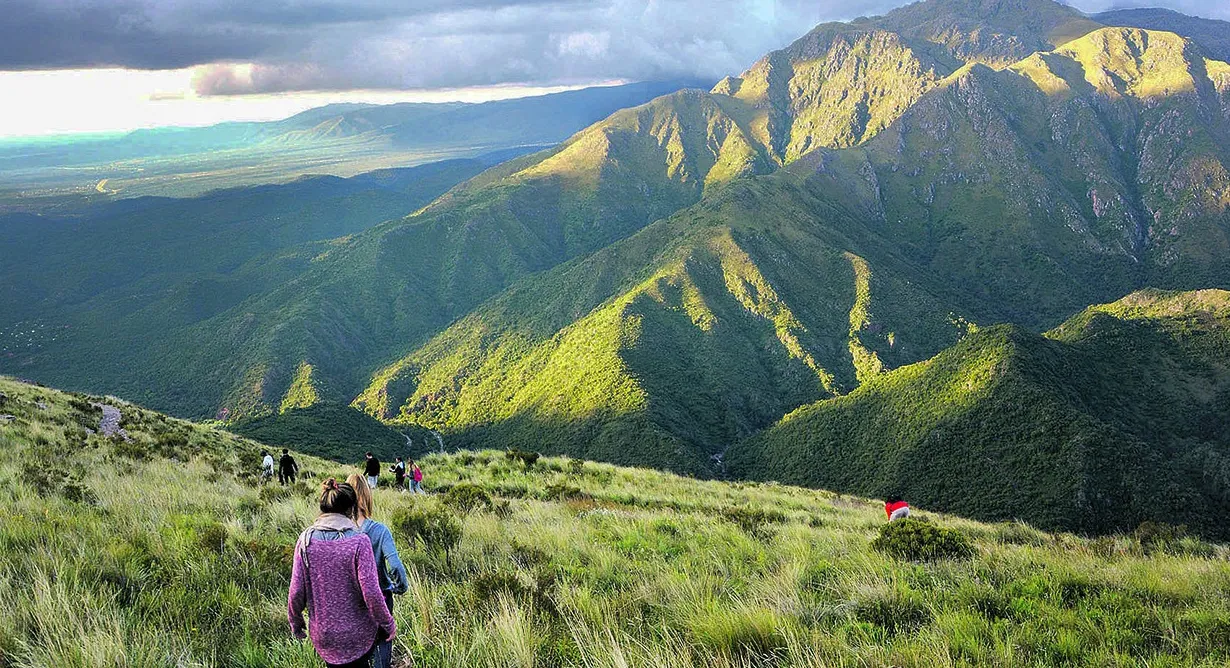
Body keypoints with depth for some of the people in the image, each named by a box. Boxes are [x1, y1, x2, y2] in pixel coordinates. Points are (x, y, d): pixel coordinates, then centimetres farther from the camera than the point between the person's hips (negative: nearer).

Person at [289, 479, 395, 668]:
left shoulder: (306, 540, -9)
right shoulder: (358, 541, -18)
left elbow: (296, 591, -6)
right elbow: (371, 592, -19)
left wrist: (295, 622, 11)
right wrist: (388, 624, -5)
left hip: (322, 634, 3)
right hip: (358, 634, -3)